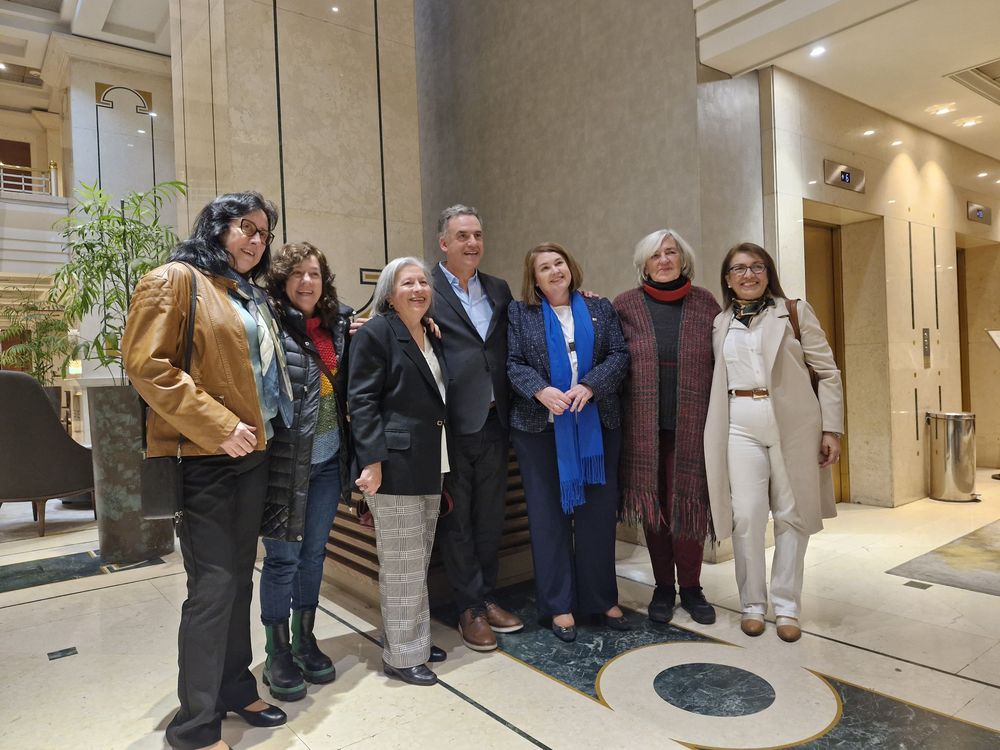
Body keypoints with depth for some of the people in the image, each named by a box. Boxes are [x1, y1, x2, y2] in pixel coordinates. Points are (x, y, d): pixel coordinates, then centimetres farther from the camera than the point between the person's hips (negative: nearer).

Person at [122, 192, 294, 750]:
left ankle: (235, 687, 32)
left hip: (252, 454, 8)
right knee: (213, 586, -4)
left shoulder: (253, 296, 16)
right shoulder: (175, 280, -7)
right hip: (203, 458, -8)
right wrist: (218, 427, -19)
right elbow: (146, 364, -16)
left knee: (240, 577, 16)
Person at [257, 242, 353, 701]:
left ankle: (305, 642, 33)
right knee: (282, 558, 6)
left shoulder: (336, 324, 6)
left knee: (313, 553, 16)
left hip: (328, 460, 6)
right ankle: (277, 655, 24)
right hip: (285, 461, -5)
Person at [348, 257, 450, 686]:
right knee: (402, 566, 0)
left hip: (429, 469, 8)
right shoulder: (376, 333, -8)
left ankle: (416, 640, 31)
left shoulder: (431, 336, 16)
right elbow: (361, 400, -13)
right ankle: (401, 655, 16)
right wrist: (373, 460, -20)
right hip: (395, 468, -8)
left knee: (419, 563, 17)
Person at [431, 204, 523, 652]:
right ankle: (470, 610, 23)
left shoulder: (498, 290, 12)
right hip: (451, 425, -5)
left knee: (490, 517, 16)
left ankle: (486, 598, 32)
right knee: (456, 520, 8)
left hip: (493, 423, 5)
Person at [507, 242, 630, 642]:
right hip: (540, 427, -1)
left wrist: (590, 385, -15)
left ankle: (603, 598, 22)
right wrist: (541, 390, -21)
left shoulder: (600, 309, 10)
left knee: (598, 511, 7)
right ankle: (559, 605, 16)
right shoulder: (519, 313, 5)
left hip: (596, 426, 2)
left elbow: (619, 354, 1)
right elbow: (513, 363, -3)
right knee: (549, 514, 4)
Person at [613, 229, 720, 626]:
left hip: (691, 425, 0)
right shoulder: (625, 304, 3)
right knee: (652, 504, 8)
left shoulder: (704, 302, 6)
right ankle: (663, 587, 23)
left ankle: (690, 587, 21)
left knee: (690, 502, 2)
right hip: (644, 425, 0)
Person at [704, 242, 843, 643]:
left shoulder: (795, 311, 5)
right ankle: (752, 604, 14)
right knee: (746, 516, -3)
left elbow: (827, 372, 3)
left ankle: (786, 606, 18)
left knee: (792, 515, 5)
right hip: (741, 425, 1)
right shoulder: (719, 323, 12)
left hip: (793, 423, -1)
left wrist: (831, 428, -2)